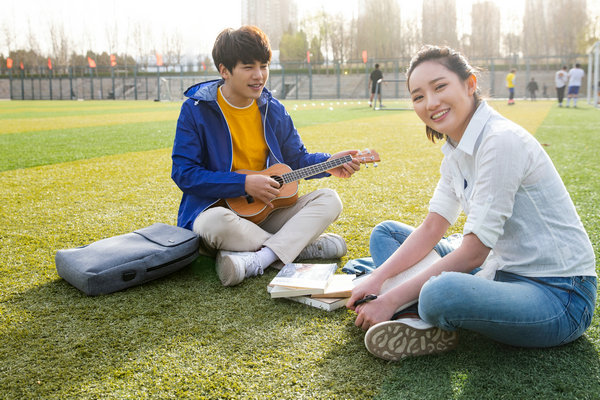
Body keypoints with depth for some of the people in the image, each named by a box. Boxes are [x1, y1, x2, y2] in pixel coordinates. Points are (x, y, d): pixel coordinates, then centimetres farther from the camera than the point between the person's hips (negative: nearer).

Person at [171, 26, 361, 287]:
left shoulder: (273, 110, 7)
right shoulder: (196, 109, -9)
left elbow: (297, 159, 13)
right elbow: (184, 173, -14)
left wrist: (328, 164, -8)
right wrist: (244, 184, -21)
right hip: (216, 207, -5)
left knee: (329, 200, -13)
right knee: (217, 223, -40)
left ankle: (255, 260, -33)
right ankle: (306, 247, -19)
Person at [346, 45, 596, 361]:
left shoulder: (502, 141, -22)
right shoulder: (456, 153, 7)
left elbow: (472, 253, -23)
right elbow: (431, 228, 6)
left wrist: (392, 300, -20)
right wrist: (376, 279, -7)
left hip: (559, 294, -9)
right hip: (503, 270, 9)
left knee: (441, 294, -41)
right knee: (385, 232, 10)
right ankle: (423, 322, -11)